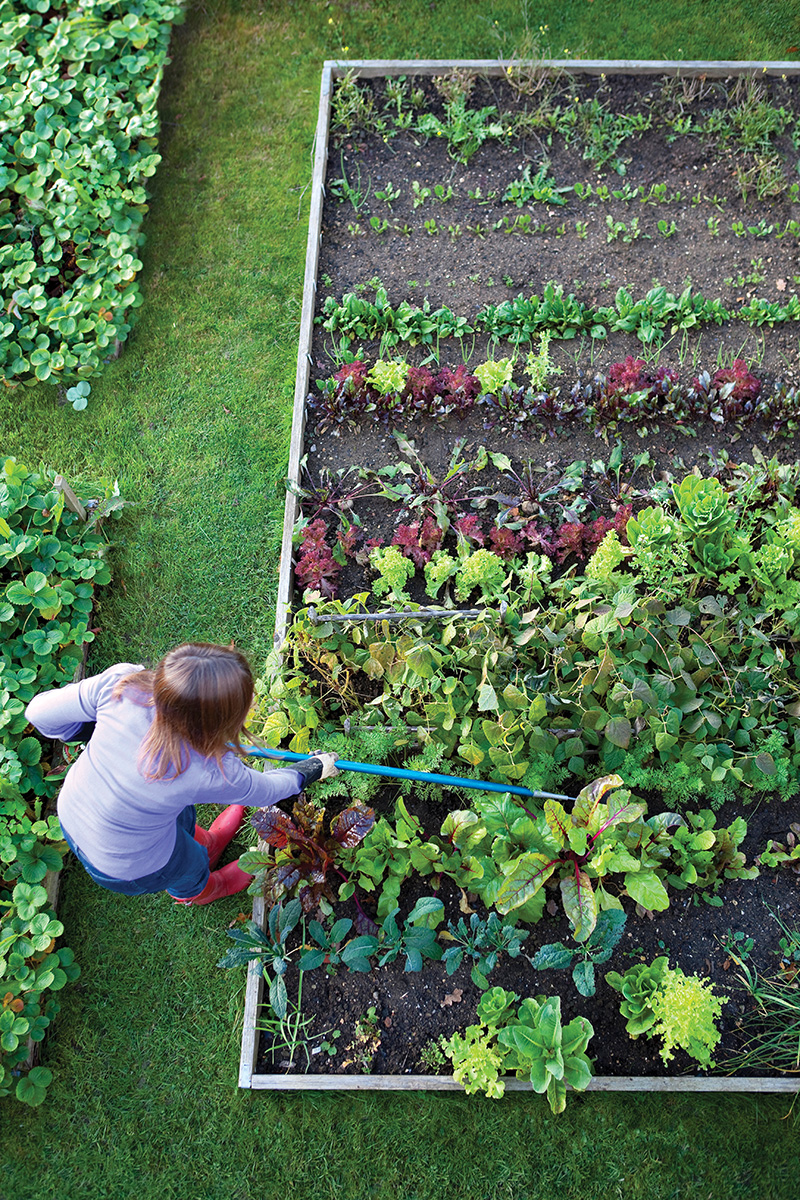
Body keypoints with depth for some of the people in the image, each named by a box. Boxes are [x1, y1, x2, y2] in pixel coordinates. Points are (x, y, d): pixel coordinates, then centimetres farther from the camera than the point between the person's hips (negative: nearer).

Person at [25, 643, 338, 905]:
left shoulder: (121, 682, -33)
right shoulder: (209, 772, -37)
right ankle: (193, 891, 66)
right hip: (126, 867, -4)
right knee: (191, 870, 31)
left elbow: (41, 712, -17)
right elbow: (267, 791, -15)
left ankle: (204, 846, 65)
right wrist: (314, 768, 3)